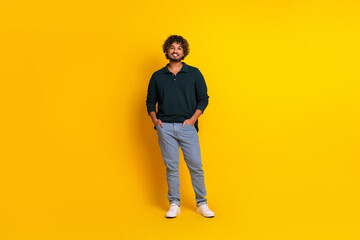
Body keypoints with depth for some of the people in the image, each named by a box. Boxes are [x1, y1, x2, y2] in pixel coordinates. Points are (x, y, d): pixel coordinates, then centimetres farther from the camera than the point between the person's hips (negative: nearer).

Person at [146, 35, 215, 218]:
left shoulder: (194, 73, 6)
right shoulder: (157, 76, 10)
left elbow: (203, 98, 6)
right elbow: (150, 100, 16)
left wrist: (193, 118, -6)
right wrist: (154, 119, 0)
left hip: (187, 127, -1)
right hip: (165, 128, 1)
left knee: (195, 166, -1)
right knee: (171, 167, 4)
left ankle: (202, 204, 12)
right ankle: (174, 205, 14)